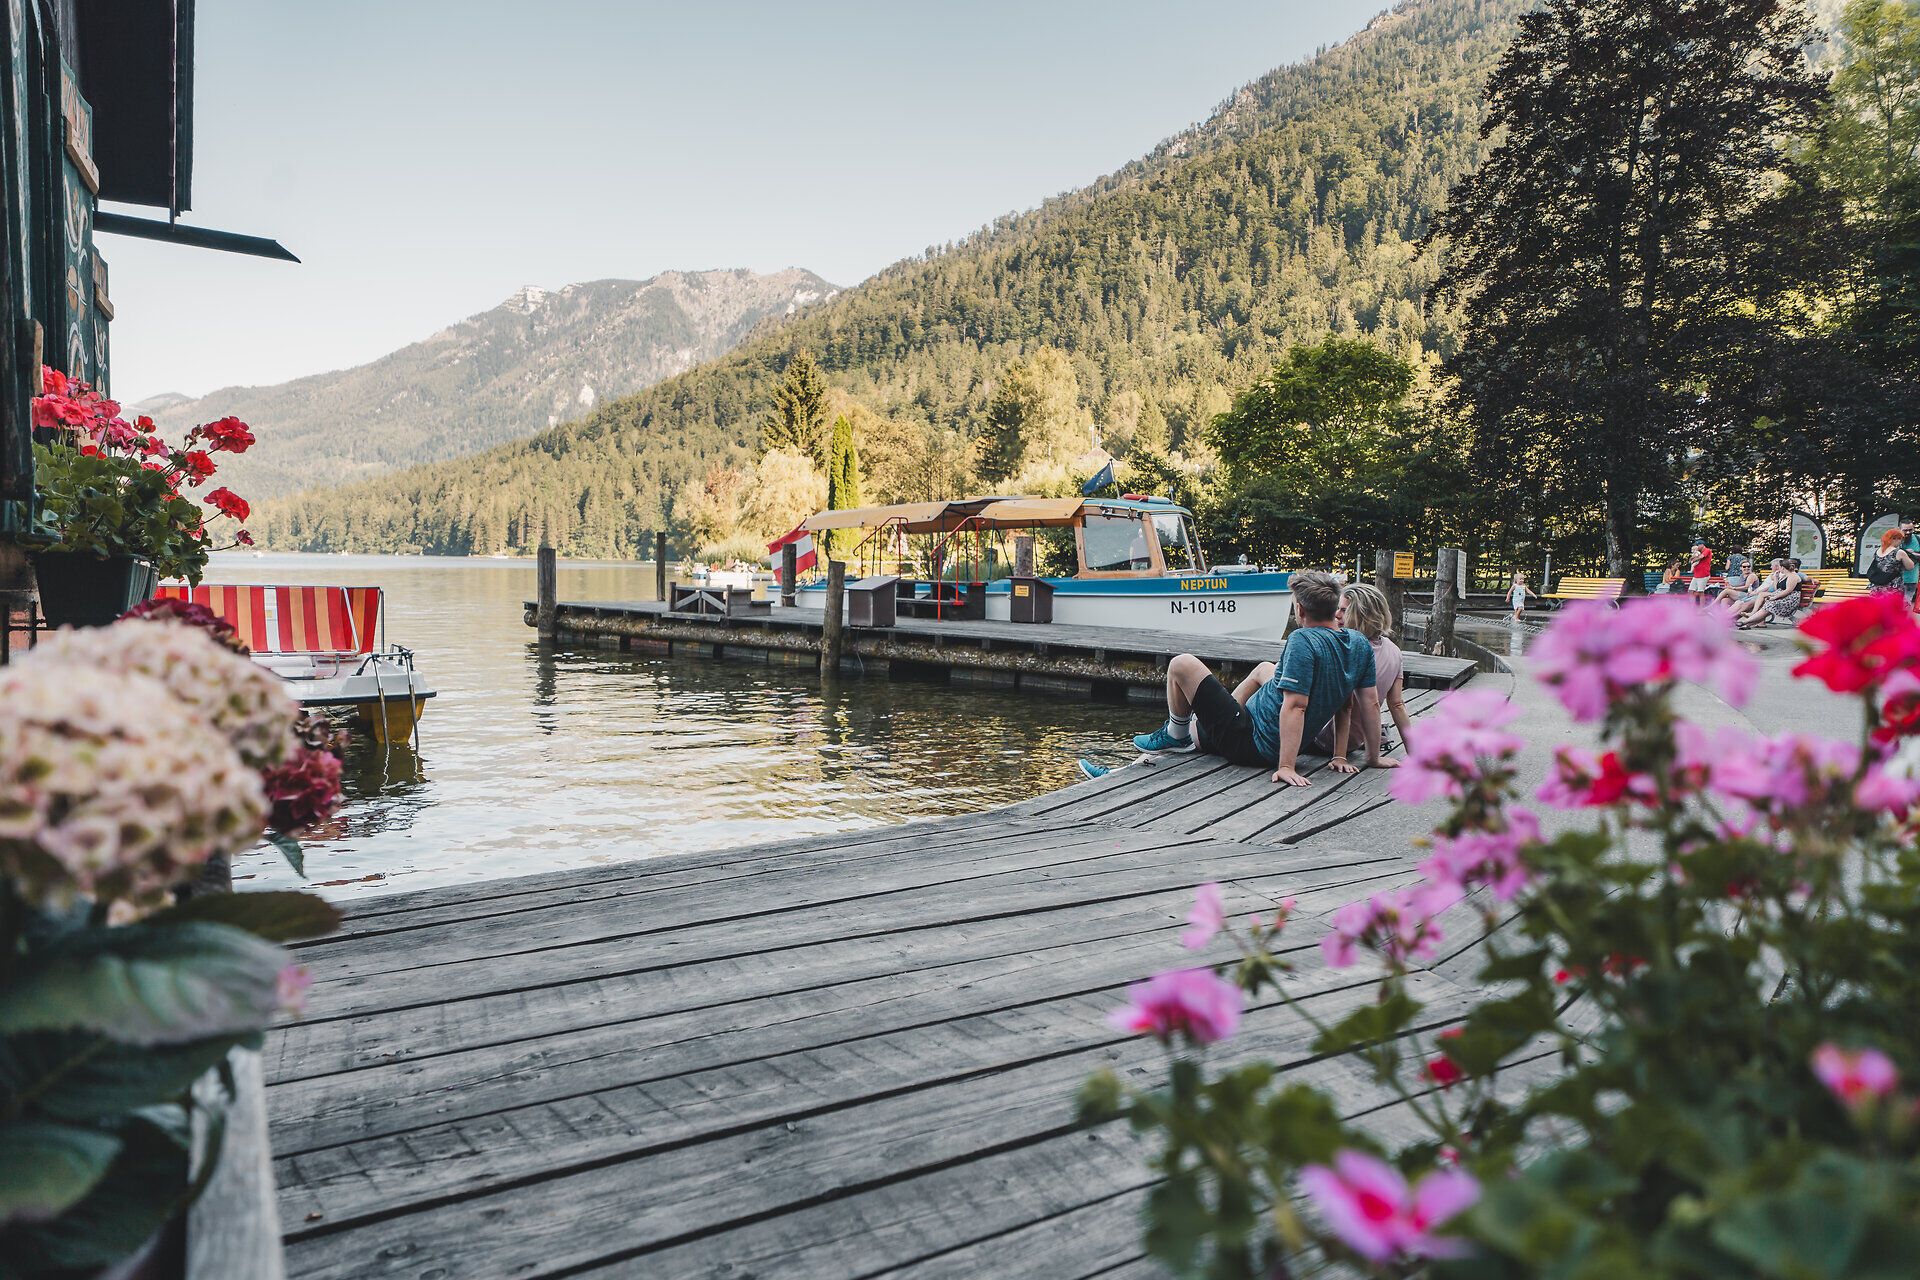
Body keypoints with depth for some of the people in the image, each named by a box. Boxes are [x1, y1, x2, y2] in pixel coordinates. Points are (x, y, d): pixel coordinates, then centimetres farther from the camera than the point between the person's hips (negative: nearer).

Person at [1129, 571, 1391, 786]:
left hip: (1251, 743, -9)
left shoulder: (1303, 641, -26)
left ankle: (1176, 737, 21)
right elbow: (1371, 703, 0)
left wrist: (1286, 767, -32)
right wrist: (1374, 758, 9)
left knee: (1182, 665, -4)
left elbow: (1295, 706, -31)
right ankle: (1195, 734, 42)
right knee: (1265, 669, 35)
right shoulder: (1360, 644, -4)